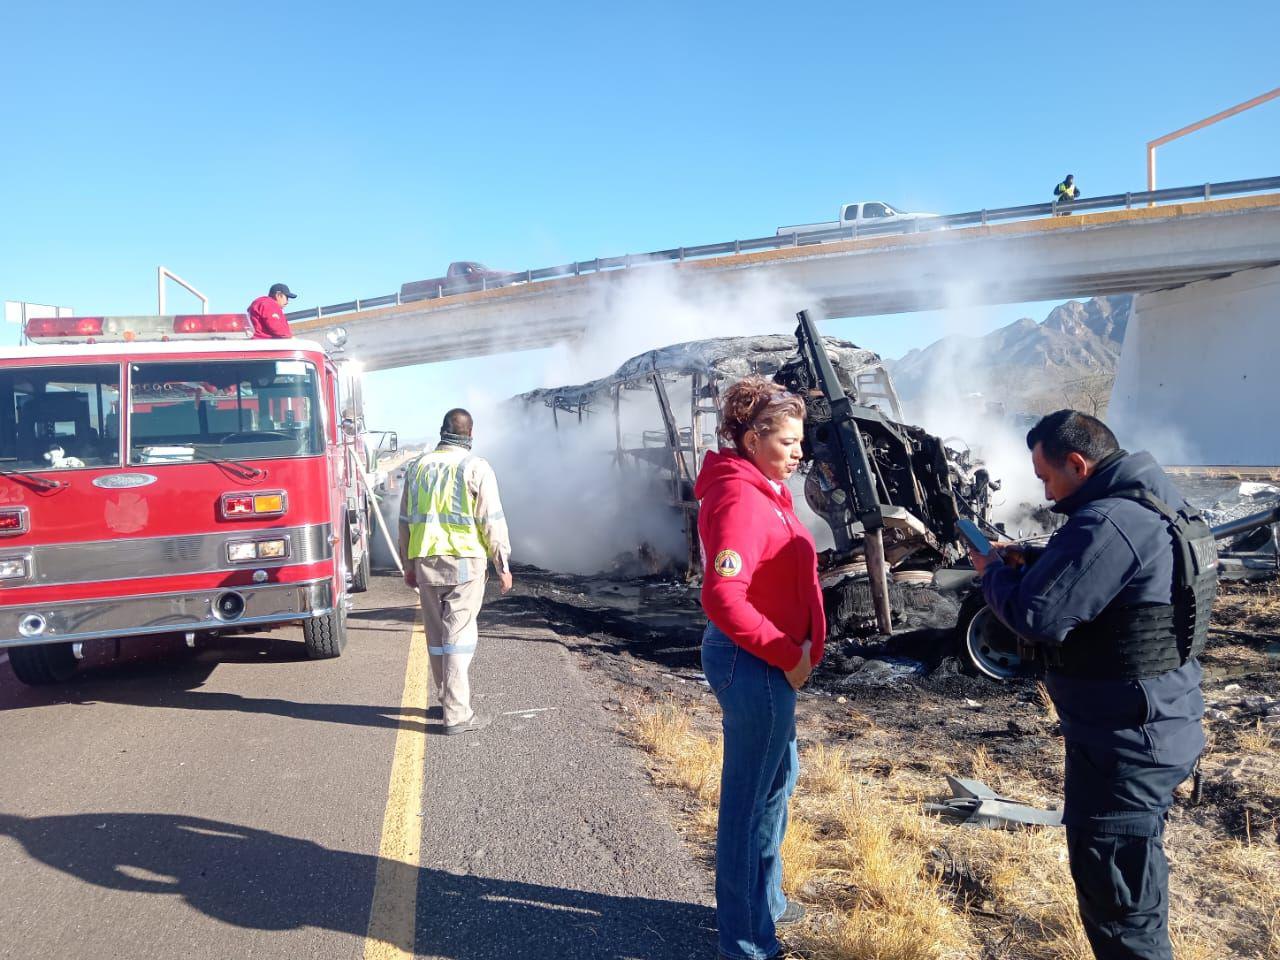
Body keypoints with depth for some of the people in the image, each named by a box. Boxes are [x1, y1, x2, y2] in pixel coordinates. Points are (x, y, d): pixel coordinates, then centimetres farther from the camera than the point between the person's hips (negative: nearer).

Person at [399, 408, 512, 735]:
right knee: (459, 635, -3)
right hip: (464, 561, -5)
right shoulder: (476, 468, -6)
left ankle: (448, 697, 27)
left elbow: (405, 520, 12)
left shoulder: (418, 467, 9)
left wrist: (408, 564, 19)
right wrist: (503, 565, -2)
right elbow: (492, 521, -8)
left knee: (436, 633, 15)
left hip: (426, 561, 5)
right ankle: (457, 714, -4)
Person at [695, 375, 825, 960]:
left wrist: (791, 650, 8)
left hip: (762, 661, 10)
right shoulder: (741, 499, -22)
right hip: (755, 665, -10)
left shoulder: (757, 489, 9)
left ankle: (763, 898, 44)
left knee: (777, 777, 24)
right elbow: (723, 598, -30)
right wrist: (789, 655, -20)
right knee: (750, 796, 4)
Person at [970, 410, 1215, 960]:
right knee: (1134, 886, 27)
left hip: (1124, 744, -10)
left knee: (1118, 905, 3)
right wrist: (1027, 566, 5)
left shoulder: (1108, 524, -25)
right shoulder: (1157, 507, 8)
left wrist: (995, 571, -8)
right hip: (1160, 729, 10)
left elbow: (1038, 617, -26)